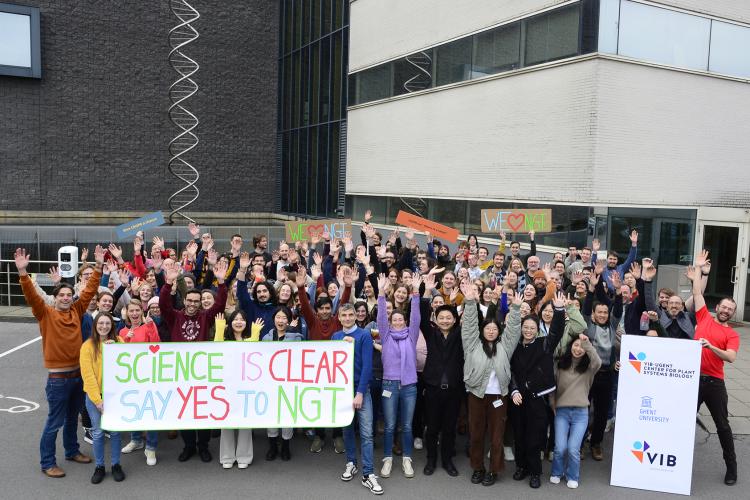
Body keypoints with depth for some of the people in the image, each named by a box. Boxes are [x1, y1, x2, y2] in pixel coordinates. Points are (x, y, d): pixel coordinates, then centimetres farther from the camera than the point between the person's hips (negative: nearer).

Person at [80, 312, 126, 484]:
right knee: (97, 433, 6)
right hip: (94, 395, -1)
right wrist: (98, 399, -14)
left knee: (115, 431, 8)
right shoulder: (87, 346, -6)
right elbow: (88, 375, -10)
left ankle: (116, 465, 22)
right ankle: (99, 467, 22)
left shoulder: (118, 342, 1)